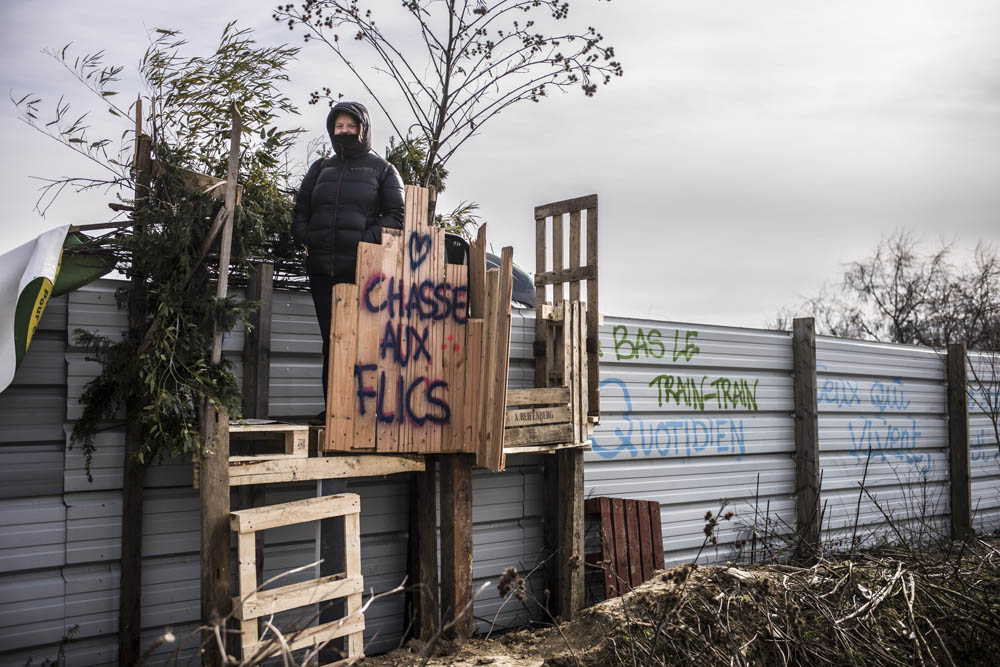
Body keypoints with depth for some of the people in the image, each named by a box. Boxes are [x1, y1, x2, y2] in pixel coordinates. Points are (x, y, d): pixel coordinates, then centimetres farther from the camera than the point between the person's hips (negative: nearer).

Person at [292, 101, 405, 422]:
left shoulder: (382, 170, 9)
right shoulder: (321, 168, 21)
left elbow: (395, 215, 2)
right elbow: (300, 210, 22)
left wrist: (367, 241, -13)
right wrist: (305, 238, 3)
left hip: (362, 271, -4)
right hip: (322, 269, 4)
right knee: (330, 339, 5)